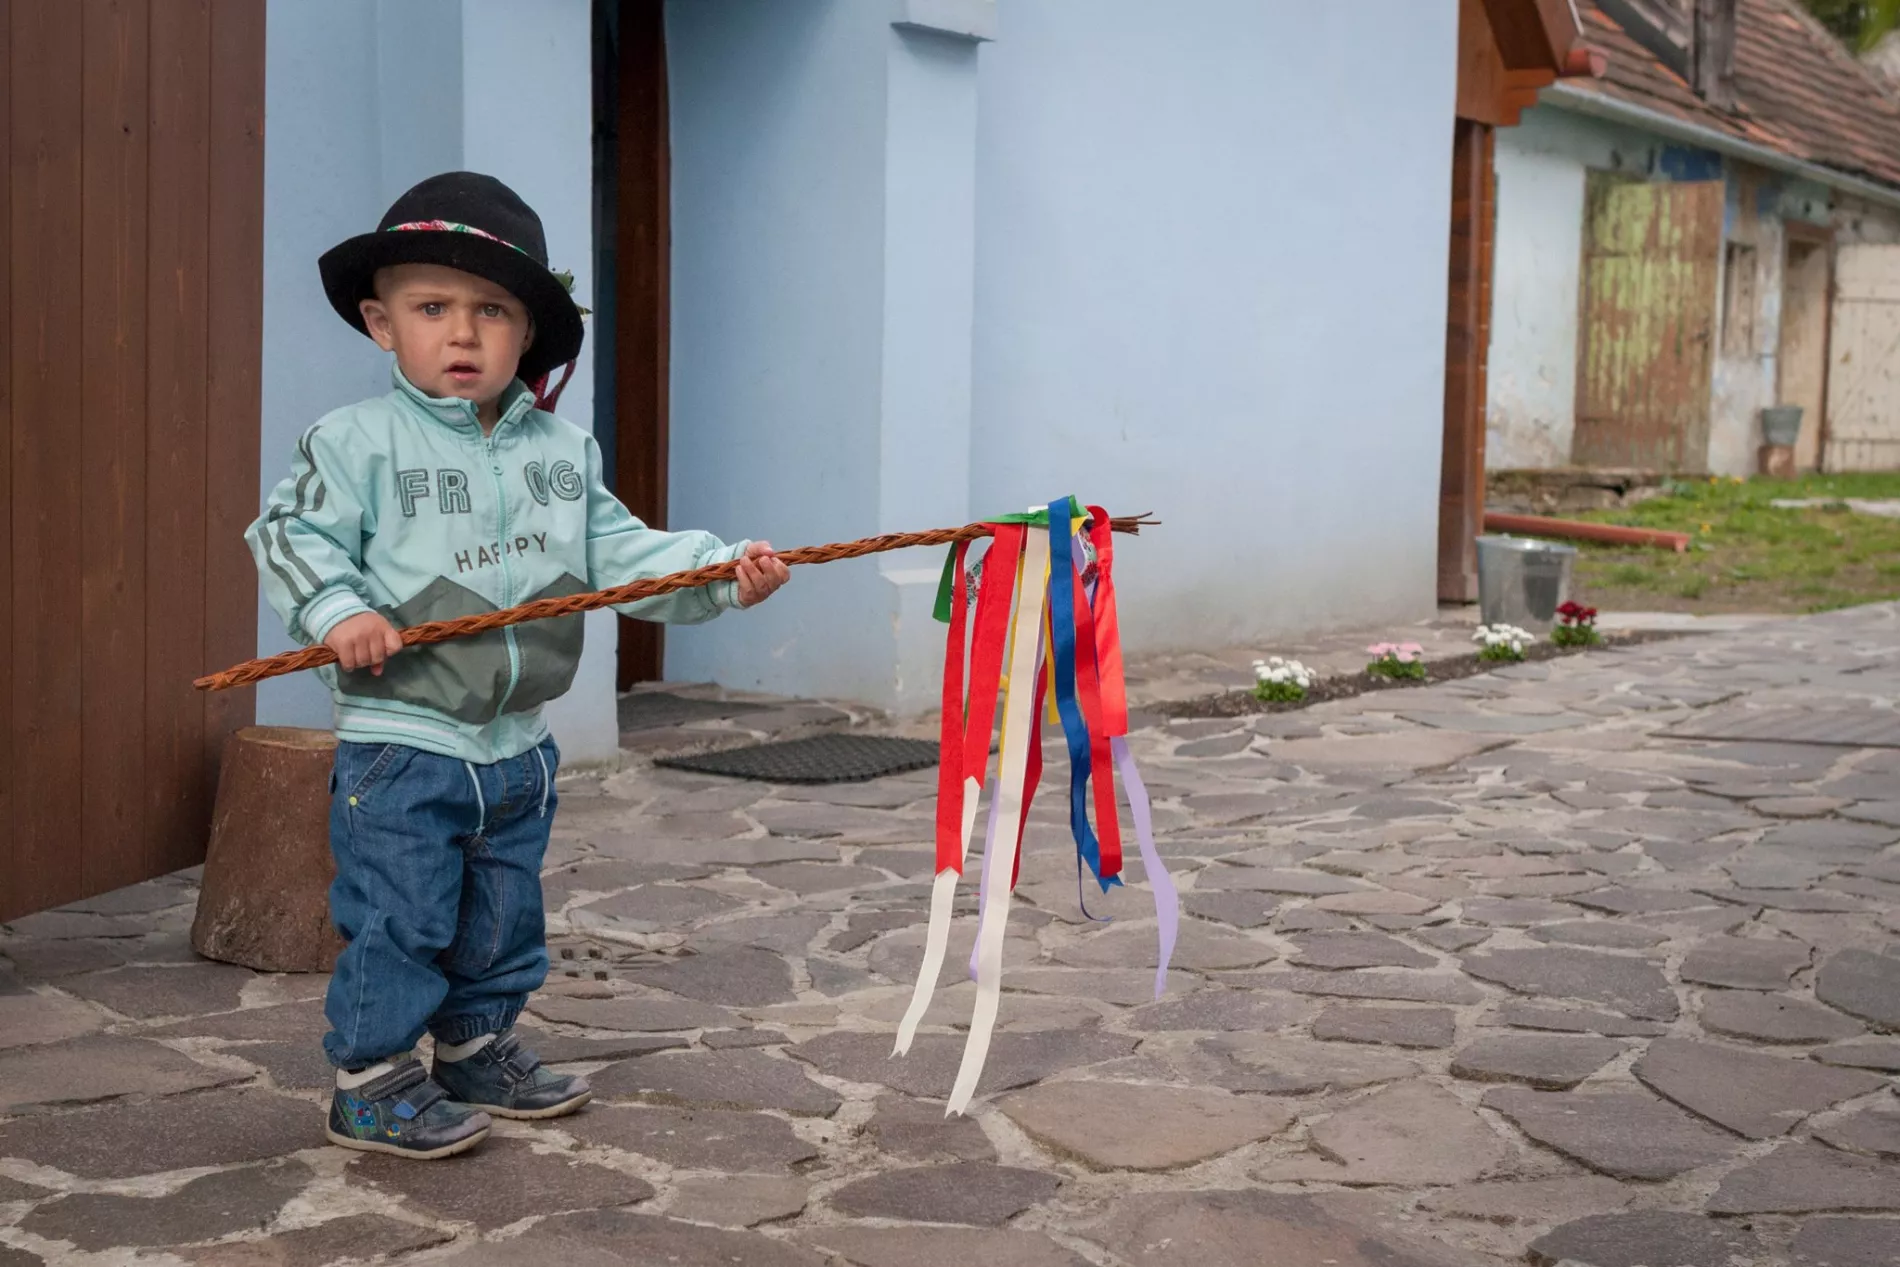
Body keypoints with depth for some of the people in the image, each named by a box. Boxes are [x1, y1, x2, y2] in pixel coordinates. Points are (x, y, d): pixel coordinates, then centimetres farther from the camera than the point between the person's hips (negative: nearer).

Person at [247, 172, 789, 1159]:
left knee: (503, 920, 17)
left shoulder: (565, 453, 6)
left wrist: (721, 571, -8)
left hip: (516, 747, 6)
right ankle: (371, 1085, 13)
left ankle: (479, 1053, 35)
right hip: (400, 747, -5)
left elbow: (621, 553, 5)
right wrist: (336, 611, -25)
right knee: (397, 921, -1)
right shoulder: (356, 444, -8)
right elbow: (289, 534, -8)